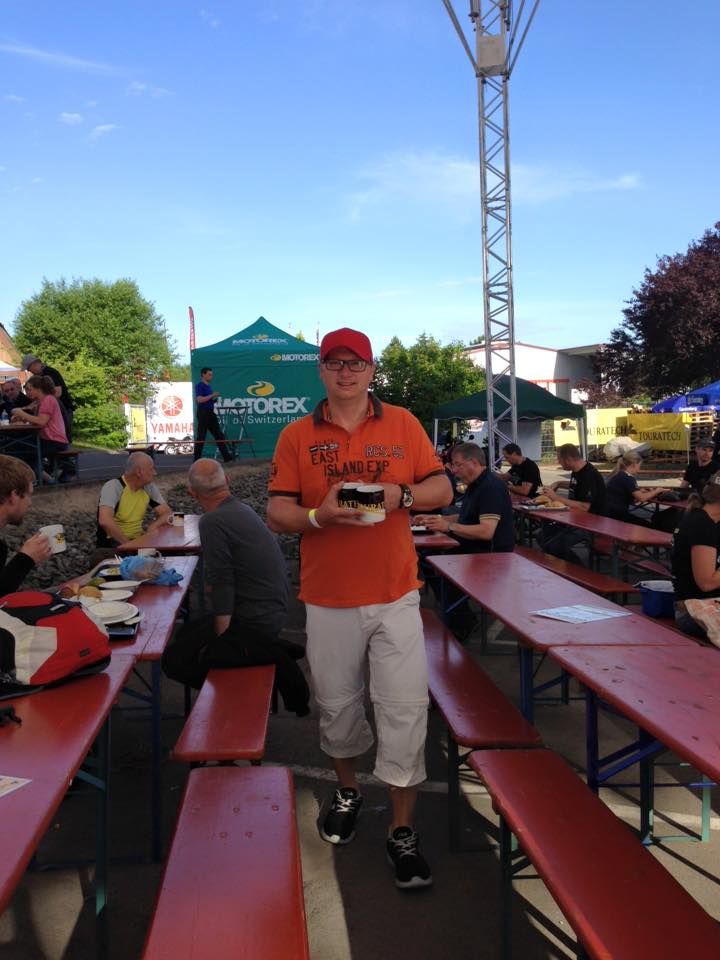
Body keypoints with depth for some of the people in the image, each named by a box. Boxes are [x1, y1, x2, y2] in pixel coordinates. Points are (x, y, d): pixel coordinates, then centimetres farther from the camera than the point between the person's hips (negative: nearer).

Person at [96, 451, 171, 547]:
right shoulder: (113, 487, -17)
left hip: (138, 539, 6)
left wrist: (152, 527, -15)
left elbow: (167, 513, 5)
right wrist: (128, 543, -26)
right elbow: (105, 521, -30)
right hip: (114, 541, -6)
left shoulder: (149, 487, 2)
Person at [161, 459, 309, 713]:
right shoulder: (243, 509, 10)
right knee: (186, 633, 23)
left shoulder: (212, 522, -19)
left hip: (253, 622, -10)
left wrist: (220, 641, -12)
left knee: (175, 660, -11)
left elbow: (222, 586, -20)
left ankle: (271, 656, -9)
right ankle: (272, 650, 10)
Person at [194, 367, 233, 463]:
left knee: (219, 435, 4)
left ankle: (226, 456, 5)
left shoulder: (208, 386, 17)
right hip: (203, 413, -9)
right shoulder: (199, 385, -9)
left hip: (211, 413, 9)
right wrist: (212, 395, -18)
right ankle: (197, 459, 4)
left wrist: (214, 398, 5)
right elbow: (200, 399, -22)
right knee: (201, 437, -4)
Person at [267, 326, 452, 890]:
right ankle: (347, 790, 42)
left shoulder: (402, 424, 4)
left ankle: (403, 831, 15)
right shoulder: (297, 436, 2)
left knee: (405, 710, -1)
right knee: (337, 706, 15)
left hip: (396, 596, 0)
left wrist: (402, 495, -14)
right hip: (328, 600, 1)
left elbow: (442, 490, 6)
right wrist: (319, 515, -20)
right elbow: (277, 515, 0)